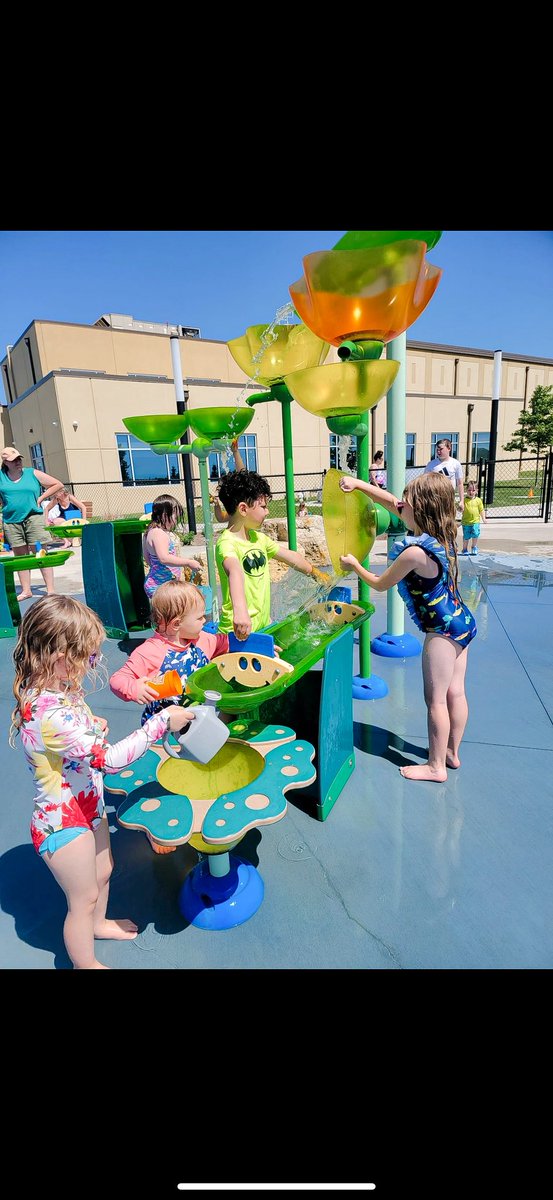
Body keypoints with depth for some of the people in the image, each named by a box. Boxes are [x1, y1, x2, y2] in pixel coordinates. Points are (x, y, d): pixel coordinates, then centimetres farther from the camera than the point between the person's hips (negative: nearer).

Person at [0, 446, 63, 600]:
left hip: (33, 518, -3)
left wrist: (40, 498, 1)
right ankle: (26, 590, 17)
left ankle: (50, 590, -3)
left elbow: (58, 484, 5)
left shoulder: (33, 473, 2)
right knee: (20, 557, 8)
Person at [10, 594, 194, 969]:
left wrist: (91, 727, -4)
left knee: (102, 872, 31)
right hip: (64, 824, -9)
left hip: (87, 807, 9)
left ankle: (98, 923, 59)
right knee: (84, 898, 17)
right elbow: (109, 758, -38)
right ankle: (86, 963, 43)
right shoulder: (50, 715, -38)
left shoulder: (55, 689, -7)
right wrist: (162, 722, -32)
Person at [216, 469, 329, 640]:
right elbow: (235, 572, -39)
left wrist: (315, 572, 33)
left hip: (264, 625, 8)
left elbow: (289, 556, 23)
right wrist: (240, 611, -56)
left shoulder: (259, 538, 10)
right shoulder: (227, 542, -19)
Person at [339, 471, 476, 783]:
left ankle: (436, 767, 15)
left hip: (443, 630, -9)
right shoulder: (442, 535, 2)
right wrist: (359, 483, 5)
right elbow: (392, 503, 10)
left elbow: (380, 584, -7)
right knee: (455, 692, 17)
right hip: (462, 621, 9)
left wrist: (353, 564, 8)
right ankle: (452, 752, 32)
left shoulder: (415, 552, -23)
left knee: (436, 699, 2)